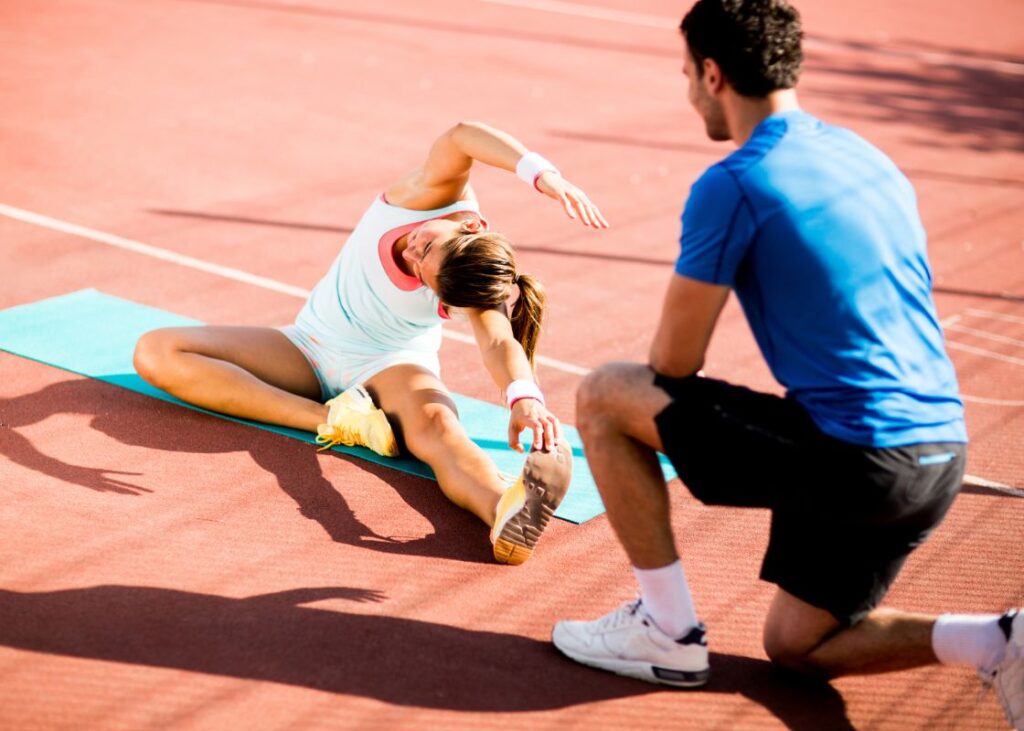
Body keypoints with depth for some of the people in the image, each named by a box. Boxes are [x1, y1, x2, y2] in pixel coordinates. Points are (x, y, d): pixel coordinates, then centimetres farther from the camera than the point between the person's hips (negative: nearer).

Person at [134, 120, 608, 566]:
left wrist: (524, 397, -69)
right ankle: (332, 419, -27)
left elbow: (498, 342, -46)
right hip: (308, 347, 4)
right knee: (156, 352, -16)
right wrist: (541, 174, -59)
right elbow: (461, 137, -43)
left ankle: (505, 513, -71)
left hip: (390, 363, -4)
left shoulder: (473, 295, -28)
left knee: (435, 423, -41)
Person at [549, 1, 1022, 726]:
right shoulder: (876, 161, 15)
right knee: (796, 647, 24)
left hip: (852, 459, -8)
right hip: (940, 456, 8)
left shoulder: (732, 186, -10)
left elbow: (673, 363, -6)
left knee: (603, 395, 4)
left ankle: (668, 633, 8)